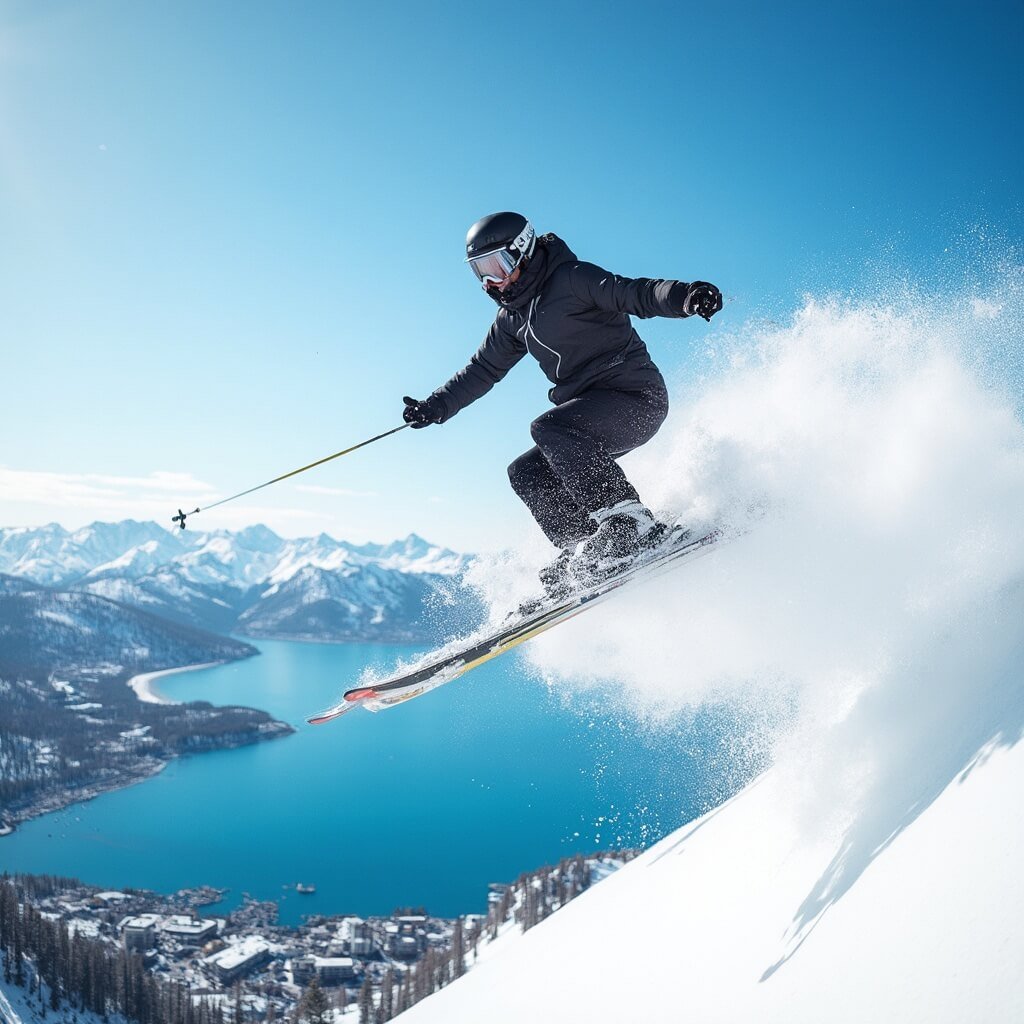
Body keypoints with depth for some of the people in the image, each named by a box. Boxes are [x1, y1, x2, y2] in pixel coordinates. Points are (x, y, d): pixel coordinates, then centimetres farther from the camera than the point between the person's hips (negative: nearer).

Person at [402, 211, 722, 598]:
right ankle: (582, 549, -2)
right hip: (591, 412, 9)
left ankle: (629, 521, -31)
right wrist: (436, 407, 21)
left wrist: (685, 296, -41)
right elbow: (482, 370, 25)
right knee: (527, 473, 4)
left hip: (637, 396, -9)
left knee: (550, 429, -29)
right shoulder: (513, 318, 15)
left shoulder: (571, 279, -10)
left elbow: (636, 293, -22)